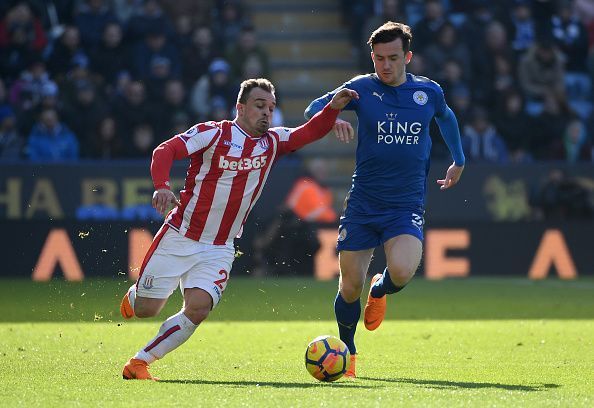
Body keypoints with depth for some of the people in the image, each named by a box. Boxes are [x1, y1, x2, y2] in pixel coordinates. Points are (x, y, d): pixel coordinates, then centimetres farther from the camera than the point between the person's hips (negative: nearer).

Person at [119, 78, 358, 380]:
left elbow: (310, 132, -1)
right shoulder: (212, 133, -10)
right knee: (146, 309, 1)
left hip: (218, 250, 3)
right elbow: (165, 151, -18)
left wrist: (333, 108, -20)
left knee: (198, 309, -18)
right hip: (179, 238, -3)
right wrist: (161, 186, -36)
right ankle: (134, 295, 40)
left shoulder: (272, 142, 6)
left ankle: (139, 363, -4)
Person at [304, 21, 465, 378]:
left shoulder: (429, 92, 3)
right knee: (350, 287, 1)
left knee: (402, 272, -25)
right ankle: (347, 352, 28)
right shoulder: (363, 88, -3)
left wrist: (459, 161, 33)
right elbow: (314, 109, -8)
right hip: (362, 204, 0)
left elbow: (447, 118, 25)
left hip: (407, 206, 0)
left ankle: (379, 292, 13)